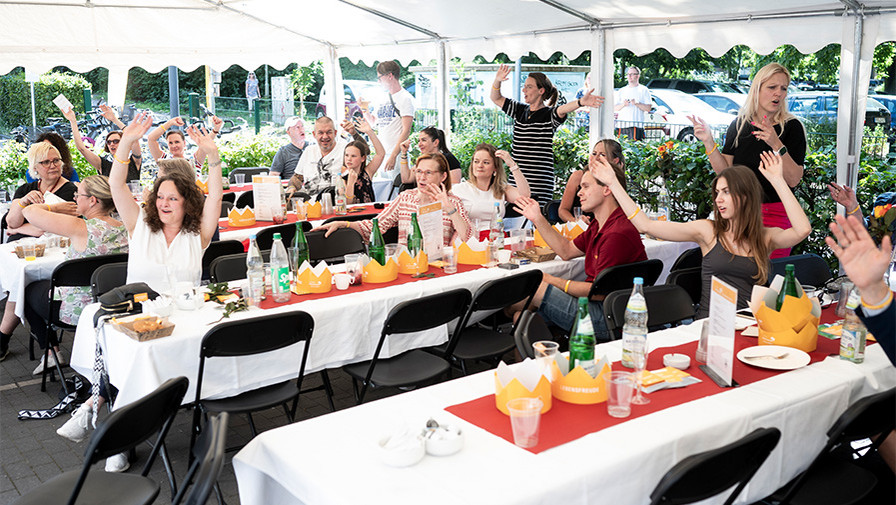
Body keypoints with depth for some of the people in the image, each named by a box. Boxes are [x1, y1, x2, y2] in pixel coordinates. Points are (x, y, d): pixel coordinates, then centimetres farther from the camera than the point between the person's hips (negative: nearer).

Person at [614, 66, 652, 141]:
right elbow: (614, 108, 12)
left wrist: (636, 104, -15)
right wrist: (623, 104, -7)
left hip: (636, 125, -3)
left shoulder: (643, 90, 7)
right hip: (621, 124, 4)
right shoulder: (621, 91, 18)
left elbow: (648, 109, -2)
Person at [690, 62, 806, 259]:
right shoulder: (739, 125, 6)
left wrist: (777, 145, -23)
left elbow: (794, 180, -12)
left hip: (775, 215, -3)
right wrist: (708, 142, -8)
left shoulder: (791, 127, -3)